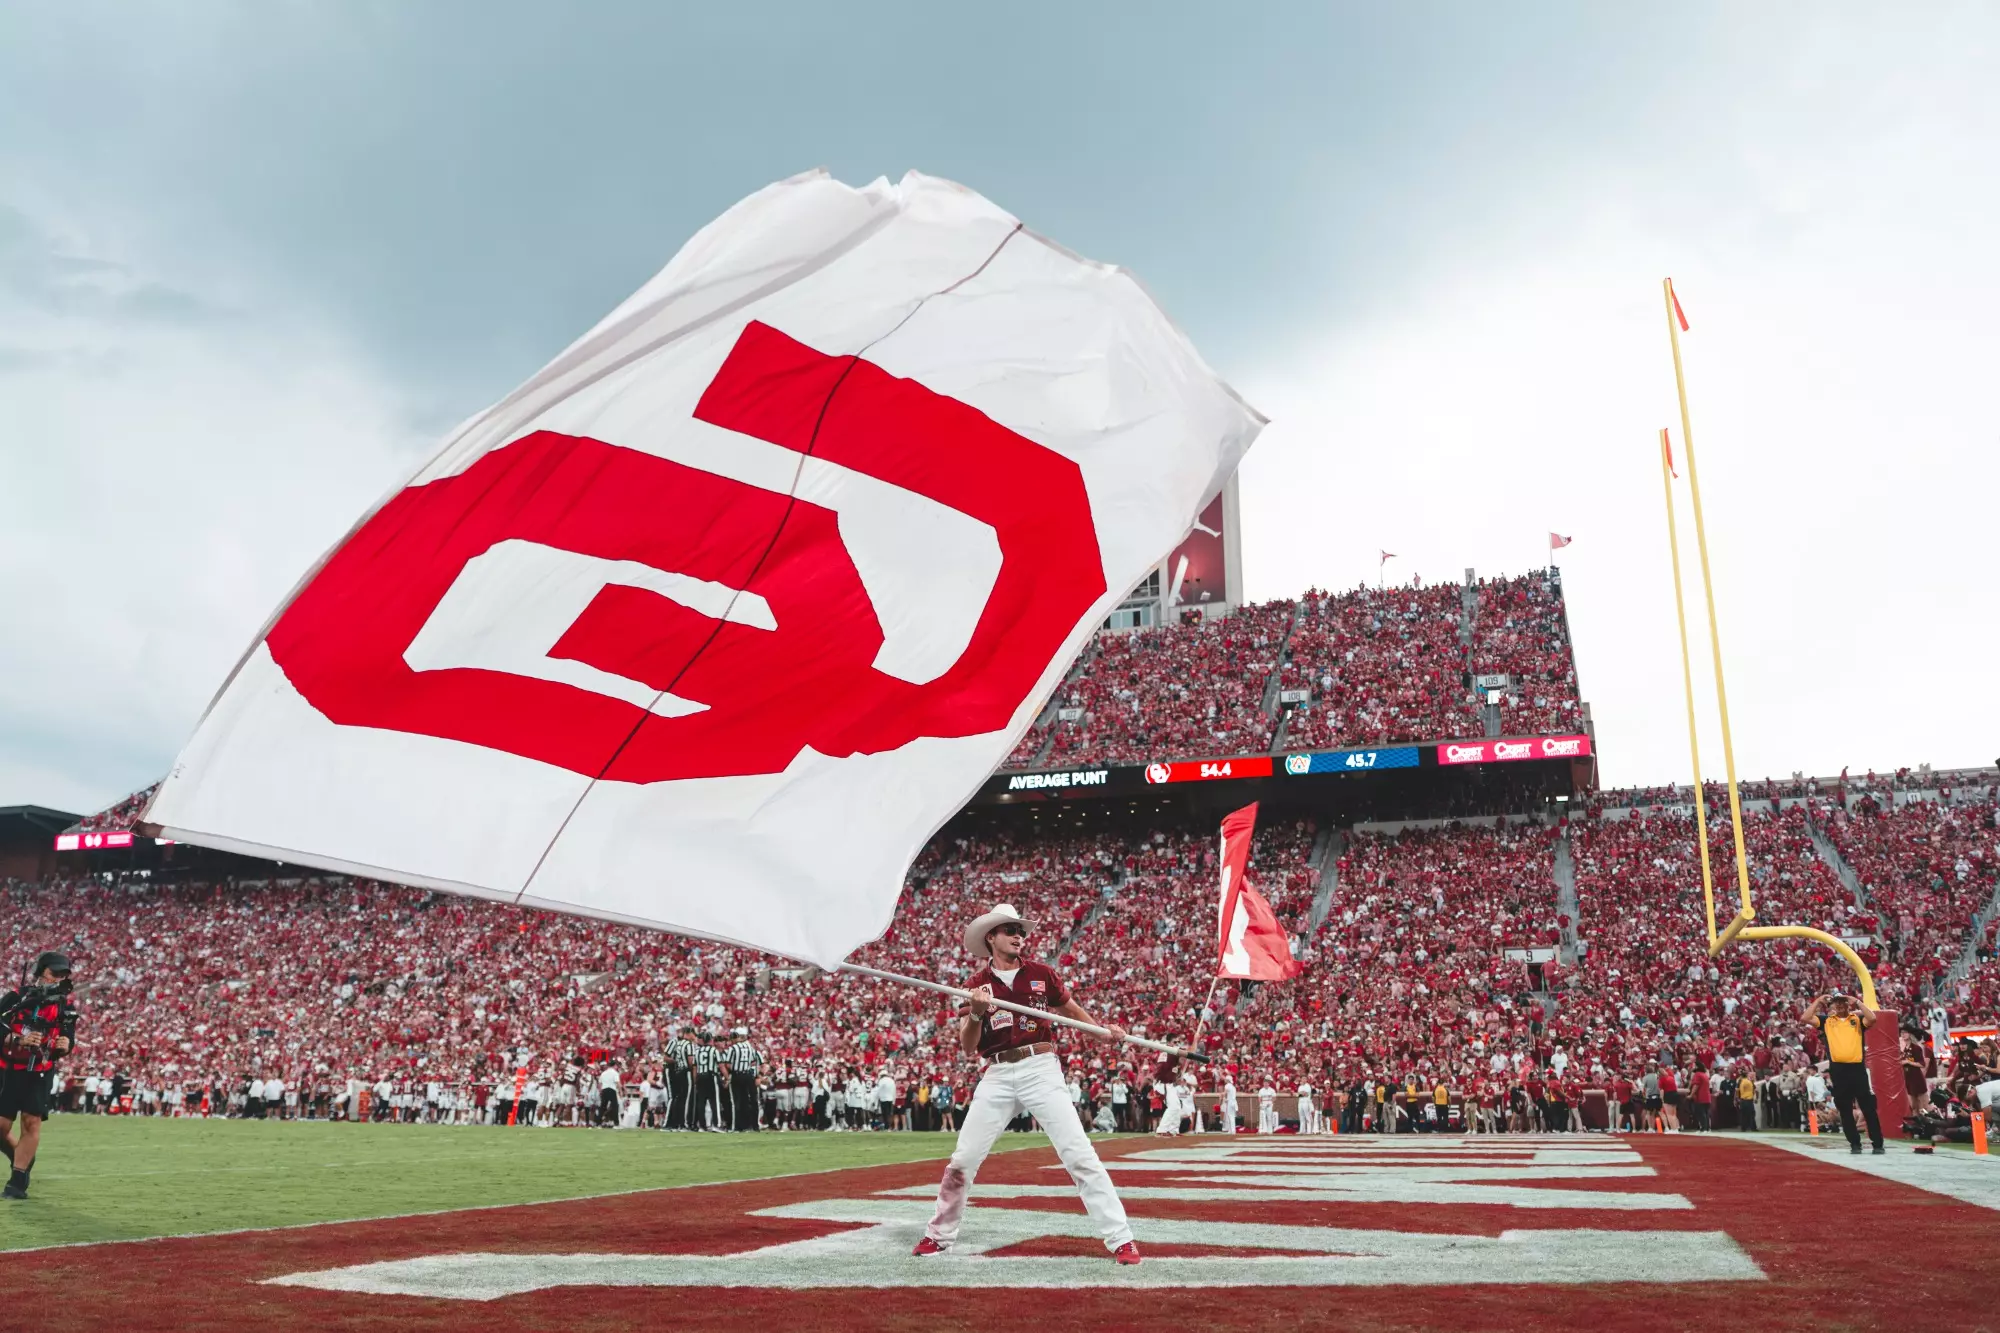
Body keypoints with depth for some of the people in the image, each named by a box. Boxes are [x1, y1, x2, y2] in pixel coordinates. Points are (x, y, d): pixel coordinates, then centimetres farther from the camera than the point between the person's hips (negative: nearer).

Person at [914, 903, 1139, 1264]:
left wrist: (1104, 1030, 0)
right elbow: (967, 1048, 1)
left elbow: (1071, 1009, 17)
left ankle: (1120, 1238, -4)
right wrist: (976, 1013, -18)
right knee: (962, 1160, 3)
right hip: (997, 1076, 1)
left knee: (1079, 1154, -9)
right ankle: (939, 1235, 22)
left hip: (1040, 1069, -1)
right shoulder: (977, 985, 6)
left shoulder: (1041, 974, 6)